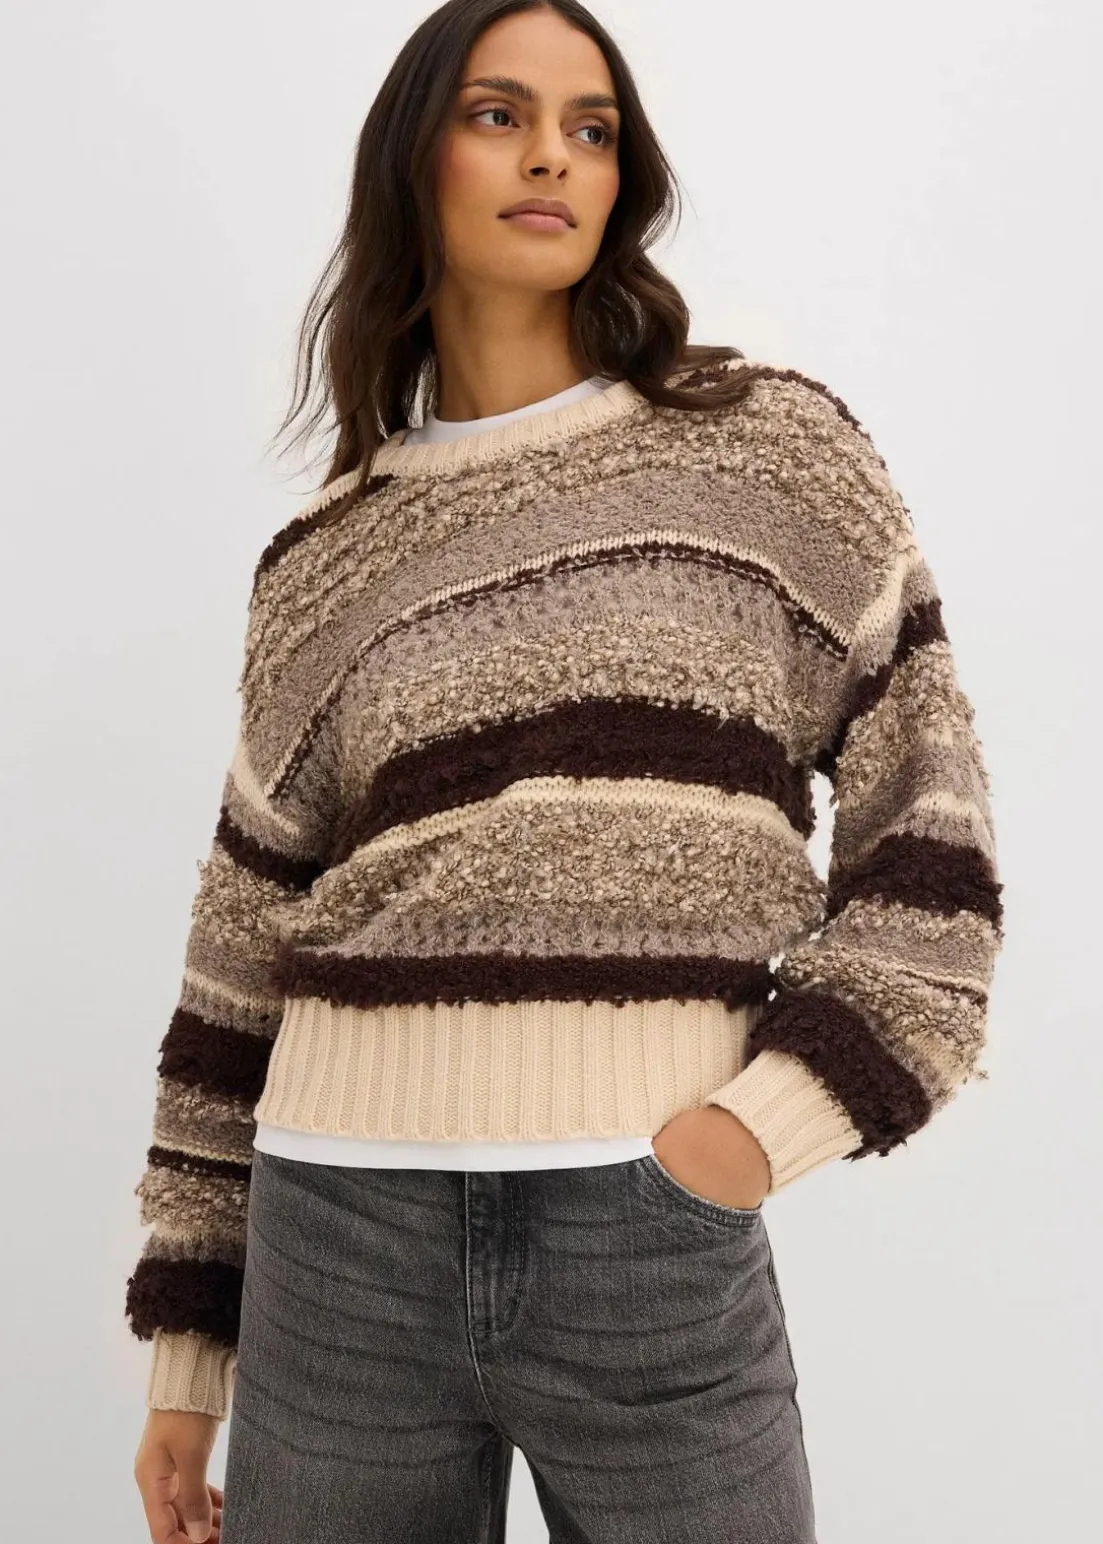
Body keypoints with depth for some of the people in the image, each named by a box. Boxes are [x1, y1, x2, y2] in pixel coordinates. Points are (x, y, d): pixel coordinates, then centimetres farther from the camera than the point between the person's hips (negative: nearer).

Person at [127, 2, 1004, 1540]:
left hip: (662, 1237, -2)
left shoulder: (773, 446, 3)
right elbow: (248, 951, 10)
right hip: (340, 1239, 2)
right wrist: (187, 1355, 11)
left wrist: (773, 1112, -9)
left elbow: (928, 807, 3)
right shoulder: (329, 554, 8)